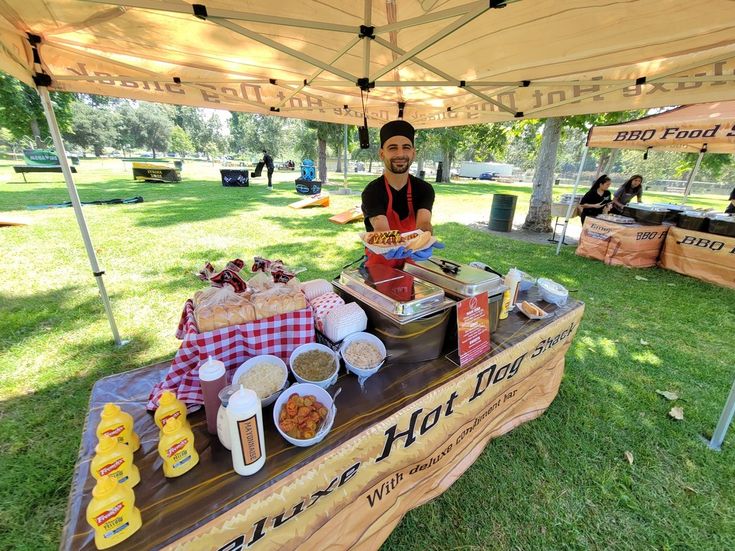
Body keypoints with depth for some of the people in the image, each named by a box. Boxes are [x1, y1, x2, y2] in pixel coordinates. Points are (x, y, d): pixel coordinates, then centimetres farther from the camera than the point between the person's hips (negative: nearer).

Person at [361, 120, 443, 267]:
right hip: (379, 265, -2)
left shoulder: (424, 189, 0)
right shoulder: (372, 192, -10)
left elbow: (423, 223, -16)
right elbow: (381, 229, -24)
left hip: (410, 263, 2)